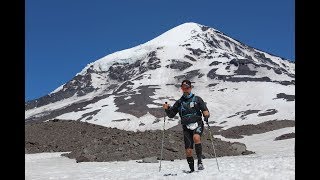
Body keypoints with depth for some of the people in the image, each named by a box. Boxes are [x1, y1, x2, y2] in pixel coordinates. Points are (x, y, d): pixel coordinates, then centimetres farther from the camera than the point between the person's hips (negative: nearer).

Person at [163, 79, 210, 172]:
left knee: (196, 138, -34)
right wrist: (167, 109, -5)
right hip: (186, 128, 2)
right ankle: (192, 169, 14)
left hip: (197, 124, -2)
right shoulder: (179, 102, 12)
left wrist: (206, 114, -21)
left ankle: (200, 160, -22)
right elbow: (171, 115, 15)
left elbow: (205, 110, 2)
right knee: (188, 151, -3)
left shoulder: (197, 99, 6)